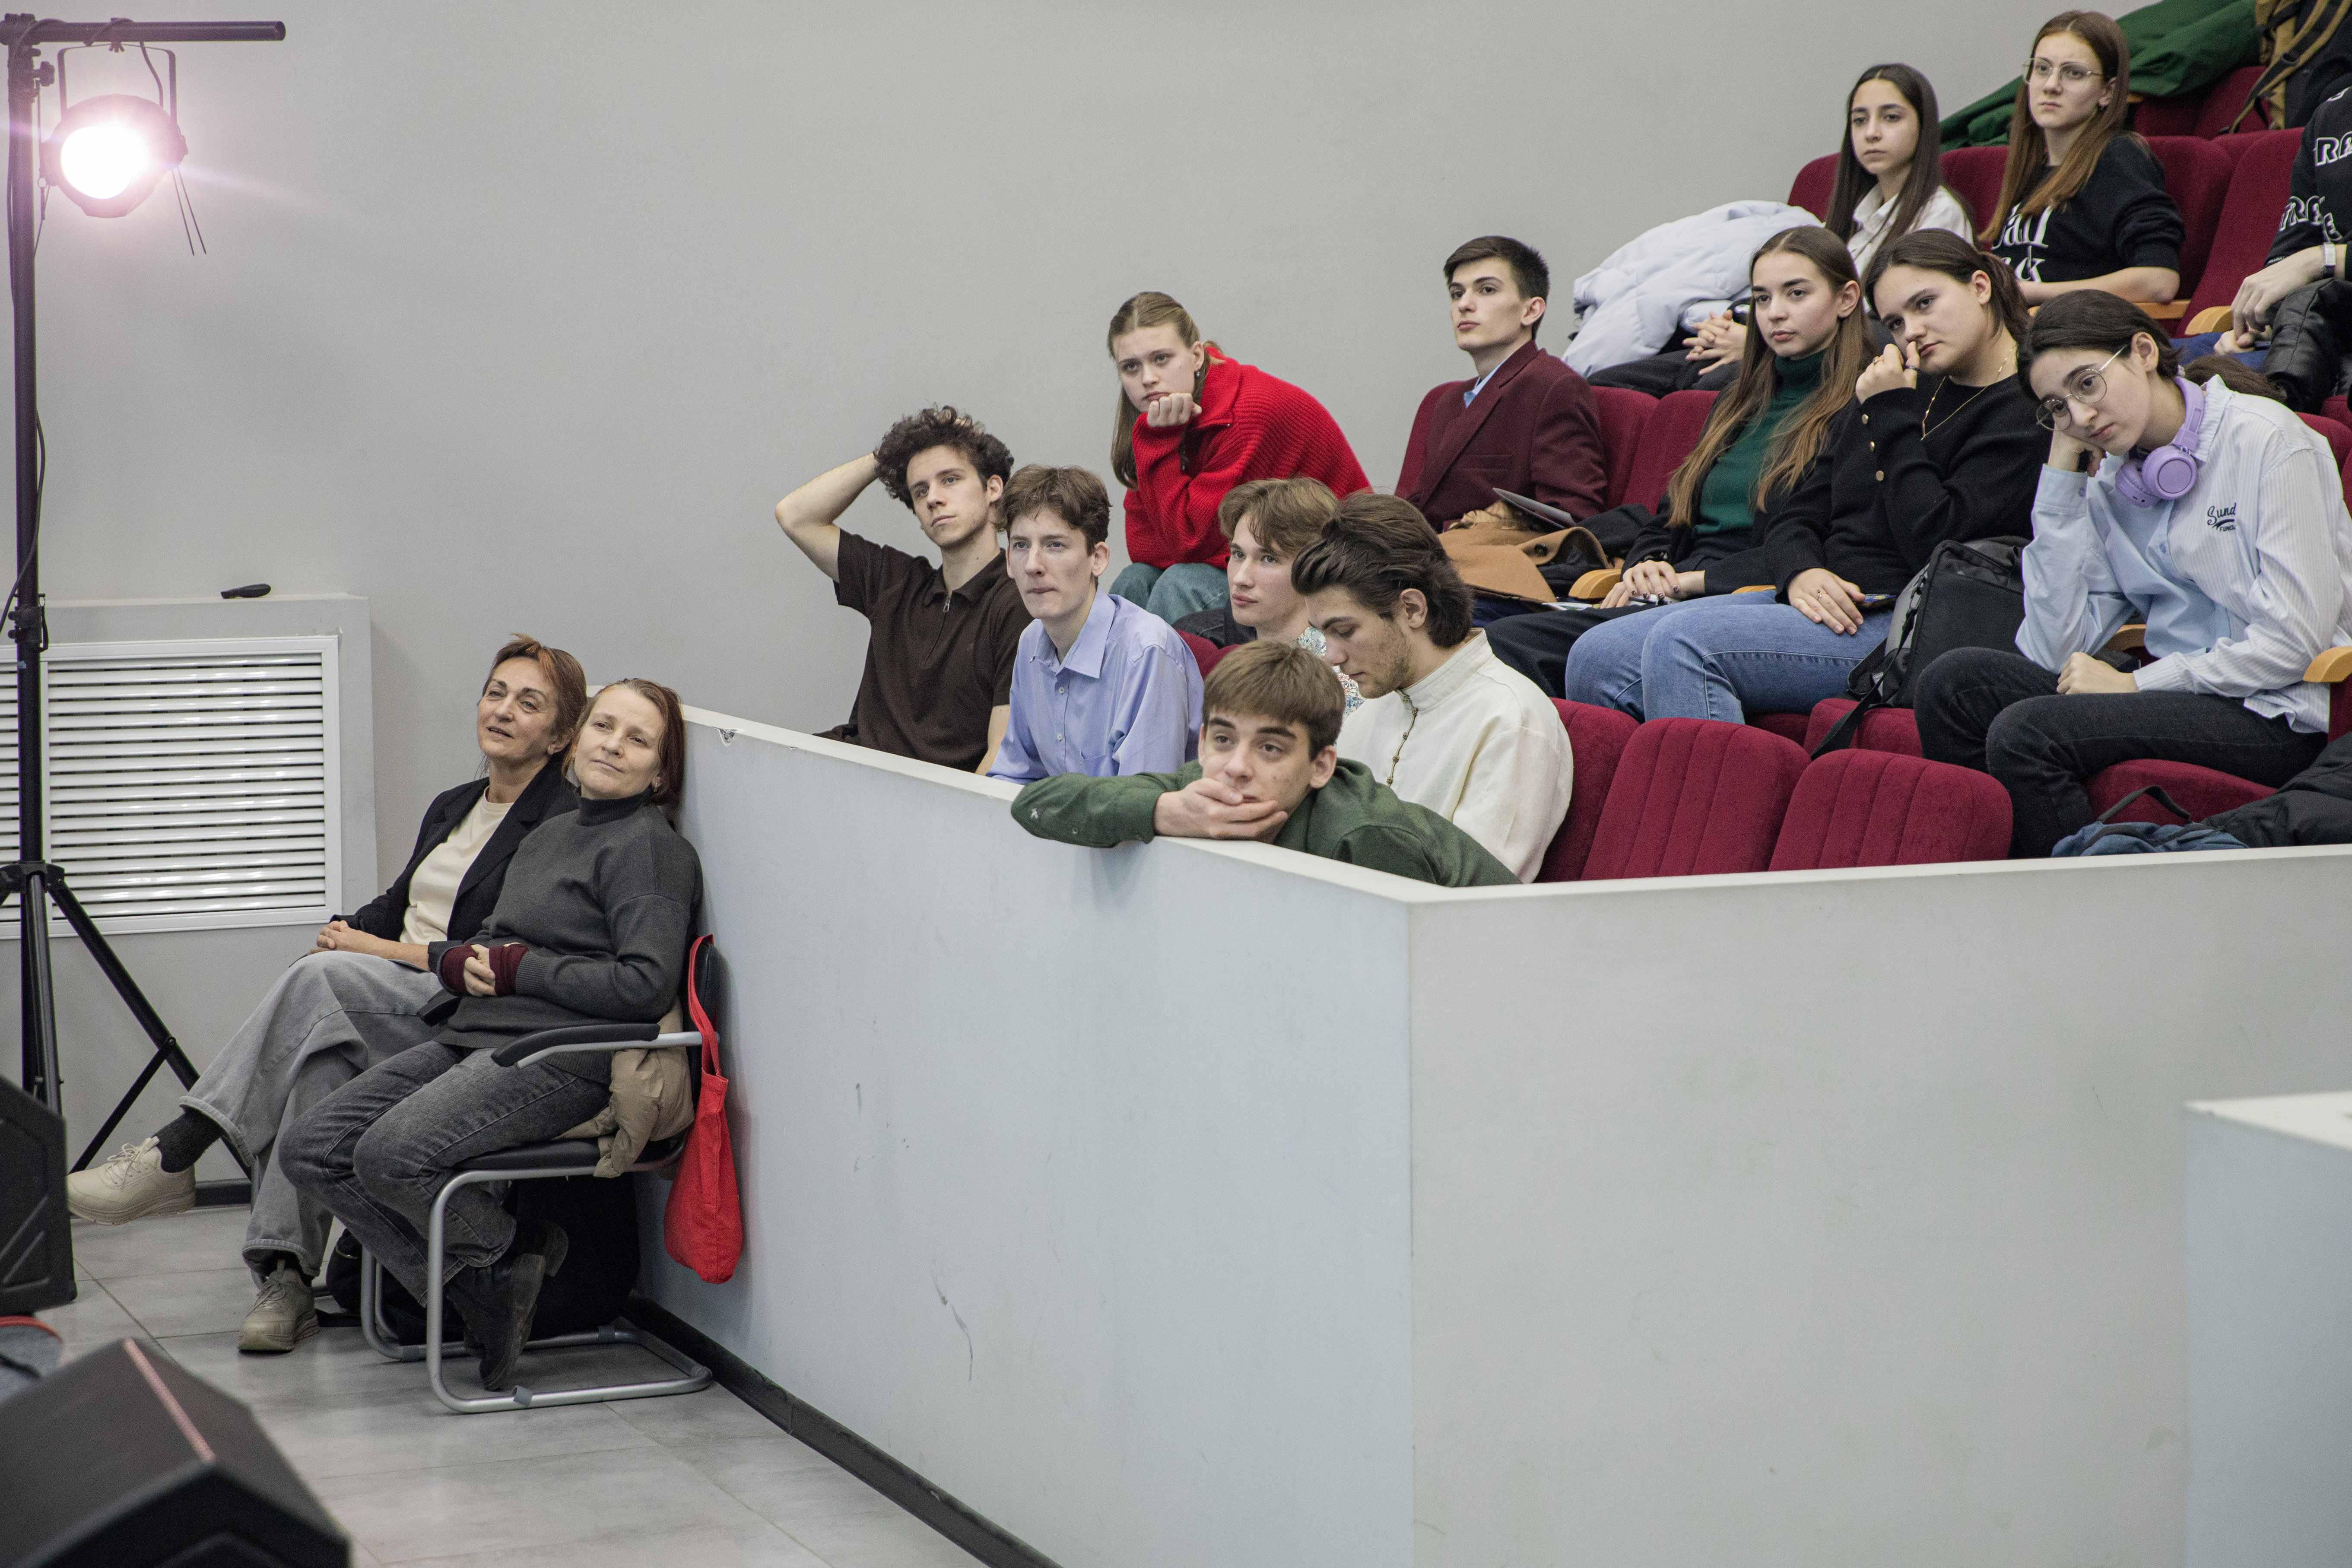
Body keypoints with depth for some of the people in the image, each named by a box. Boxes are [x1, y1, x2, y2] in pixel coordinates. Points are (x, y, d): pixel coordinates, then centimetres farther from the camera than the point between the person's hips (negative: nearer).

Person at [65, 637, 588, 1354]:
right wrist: (351, 932, 1)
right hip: (387, 1001, 7)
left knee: (324, 980, -31)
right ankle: (285, 1276, -33)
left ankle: (173, 1153, -30)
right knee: (321, 1052, -29)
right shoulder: (451, 808, 24)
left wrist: (393, 952, -13)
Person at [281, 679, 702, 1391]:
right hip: (470, 1036, 9)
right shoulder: (551, 835, 23)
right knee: (313, 1147, -5)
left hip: (560, 1055, -9)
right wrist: (454, 959, 5)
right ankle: (479, 1291, -4)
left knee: (391, 1153, -30)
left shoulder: (651, 848, -5)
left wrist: (520, 970, -11)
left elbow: (645, 985, -17)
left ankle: (510, 1251, -1)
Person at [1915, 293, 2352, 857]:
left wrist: (2135, 684, -12)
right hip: (2178, 696, 7)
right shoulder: (2111, 482, 12)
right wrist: (2062, 478, 3)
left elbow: (2294, 641, -14)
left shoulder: (2265, 441, -7)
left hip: (2272, 716, -7)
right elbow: (2054, 654, 2)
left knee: (2027, 732, -26)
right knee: (1954, 682, -10)